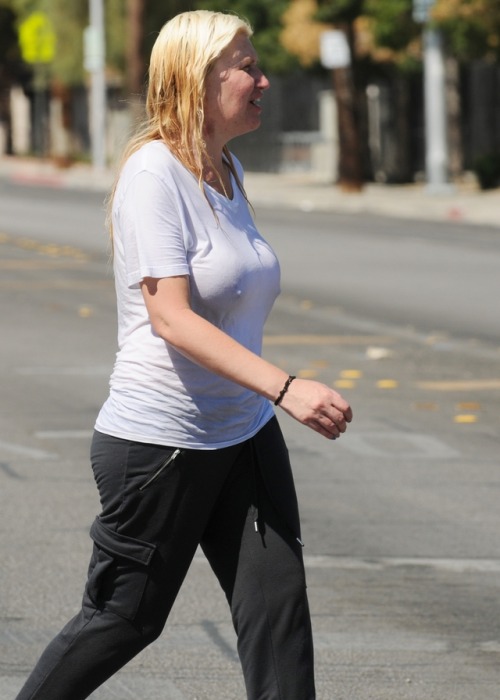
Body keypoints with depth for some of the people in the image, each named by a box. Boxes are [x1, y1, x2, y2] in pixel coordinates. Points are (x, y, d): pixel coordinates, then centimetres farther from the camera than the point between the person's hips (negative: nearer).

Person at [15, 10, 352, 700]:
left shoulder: (228, 171, 9)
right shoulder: (154, 172, -17)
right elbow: (171, 317, -26)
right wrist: (285, 387, -34)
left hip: (245, 436, 8)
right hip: (158, 441, -7)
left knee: (278, 611, -2)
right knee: (122, 621, 6)